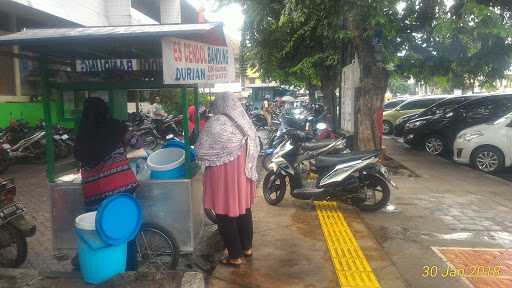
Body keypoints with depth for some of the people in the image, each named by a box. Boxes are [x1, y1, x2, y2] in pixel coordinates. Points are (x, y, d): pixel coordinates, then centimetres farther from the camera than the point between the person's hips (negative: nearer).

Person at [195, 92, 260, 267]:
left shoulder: (215, 122, -16)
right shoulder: (244, 121, 2)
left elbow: (200, 151, -14)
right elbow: (255, 148, 7)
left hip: (223, 174, -6)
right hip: (243, 173, 7)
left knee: (226, 214, 5)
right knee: (244, 209, 19)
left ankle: (235, 256, 14)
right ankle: (247, 247, 33)